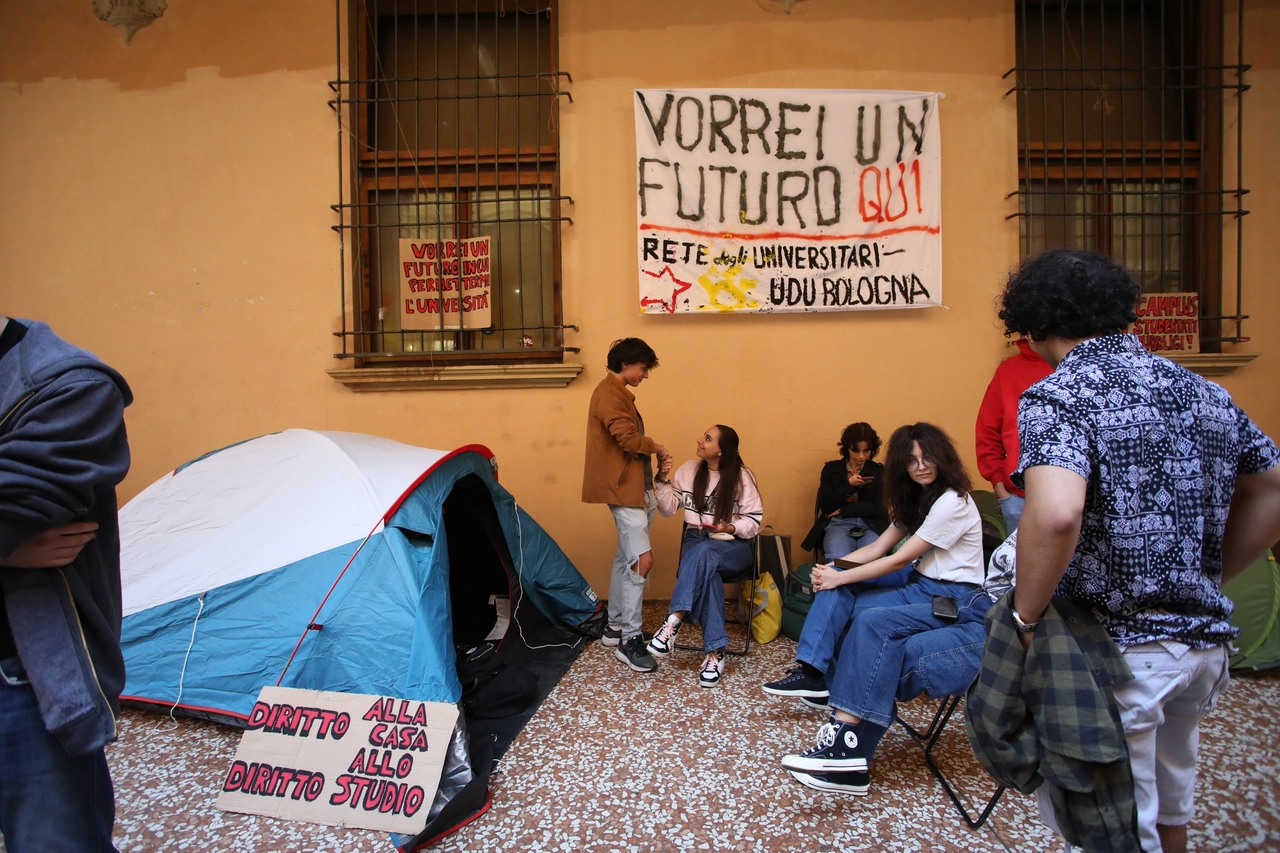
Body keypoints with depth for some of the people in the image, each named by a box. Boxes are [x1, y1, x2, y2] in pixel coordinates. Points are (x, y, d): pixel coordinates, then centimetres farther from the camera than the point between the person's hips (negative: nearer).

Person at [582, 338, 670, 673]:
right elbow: (628, 439, -22)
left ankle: (615, 626, 25)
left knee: (625, 558, 15)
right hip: (623, 487, -11)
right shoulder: (609, 393, -14)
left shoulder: (618, 392, 19)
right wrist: (655, 446, -5)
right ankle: (630, 640, -5)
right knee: (641, 560, -12)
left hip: (631, 485, 11)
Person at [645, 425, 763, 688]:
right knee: (707, 570, -35)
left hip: (733, 546, -2)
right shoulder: (689, 469, 6)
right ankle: (715, 652, -35)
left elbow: (753, 520, -5)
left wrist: (731, 528, -23)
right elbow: (668, 508, 4)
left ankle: (674, 621, -40)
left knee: (703, 552, -39)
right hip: (696, 540, 2)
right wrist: (663, 479, -9)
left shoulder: (742, 476, -4)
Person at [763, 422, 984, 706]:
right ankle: (812, 671, -13)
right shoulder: (917, 498, 10)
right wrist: (831, 569, -13)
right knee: (836, 588, -12)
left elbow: (898, 560, -21)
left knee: (846, 605, -16)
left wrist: (839, 578, -20)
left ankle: (820, 675, 0)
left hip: (948, 594, -8)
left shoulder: (952, 502, -19)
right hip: (920, 578, 8)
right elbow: (878, 548, 2)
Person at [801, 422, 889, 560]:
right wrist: (848, 484, -9)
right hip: (838, 524, 0)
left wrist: (842, 510, -3)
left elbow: (879, 509, 1)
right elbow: (825, 506, 4)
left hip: (871, 526, 0)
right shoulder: (831, 468, 13)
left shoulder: (878, 471, 11)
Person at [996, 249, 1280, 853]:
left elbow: (1055, 514, -34)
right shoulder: (1203, 392, 7)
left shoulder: (1057, 396, -18)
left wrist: (1025, 616, -21)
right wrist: (1207, 579, 17)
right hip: (1204, 643, 8)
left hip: (1118, 649, -8)